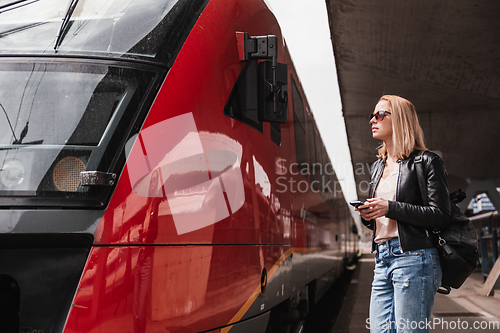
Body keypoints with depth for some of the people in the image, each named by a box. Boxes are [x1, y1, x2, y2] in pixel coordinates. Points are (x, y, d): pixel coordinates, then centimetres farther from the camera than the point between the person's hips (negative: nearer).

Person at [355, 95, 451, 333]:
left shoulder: (426, 161, -2)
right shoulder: (378, 166, 21)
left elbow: (441, 215, -10)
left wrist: (390, 208, -14)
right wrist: (366, 215, 3)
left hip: (413, 258, -7)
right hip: (382, 260, 7)